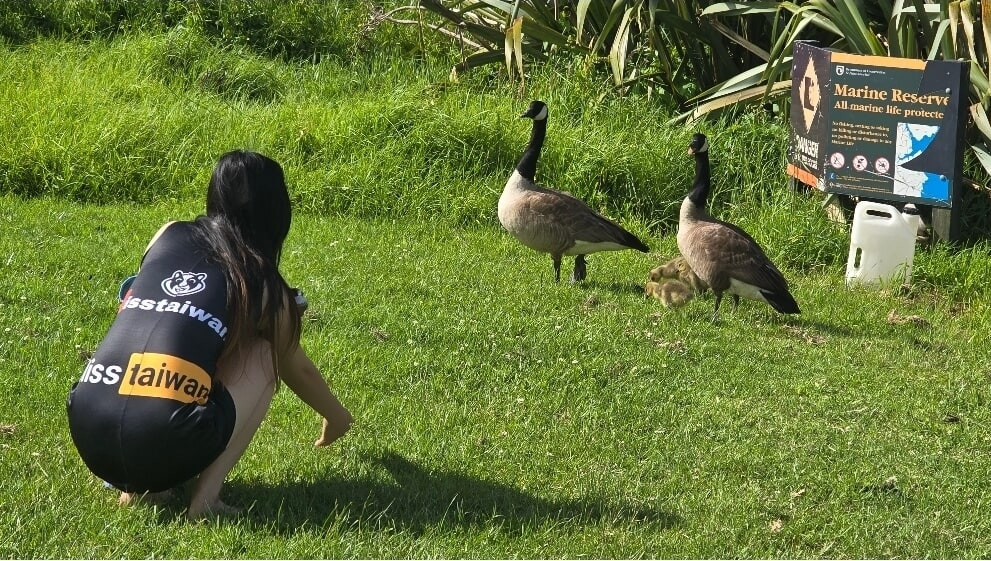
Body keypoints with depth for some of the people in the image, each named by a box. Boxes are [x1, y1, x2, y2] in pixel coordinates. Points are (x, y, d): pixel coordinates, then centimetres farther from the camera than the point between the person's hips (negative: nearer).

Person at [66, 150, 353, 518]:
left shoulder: (167, 237, 19)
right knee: (265, 352, 22)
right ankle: (207, 492, 7)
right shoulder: (263, 286, 12)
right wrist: (336, 417, 52)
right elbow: (297, 370, 31)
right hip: (166, 451, -4)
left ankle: (133, 483, 18)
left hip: (88, 431, 4)